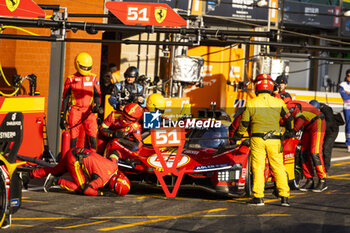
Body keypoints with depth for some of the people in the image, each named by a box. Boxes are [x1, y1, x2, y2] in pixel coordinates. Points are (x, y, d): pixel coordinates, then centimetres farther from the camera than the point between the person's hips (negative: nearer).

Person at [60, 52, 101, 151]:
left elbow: (97, 94, 9)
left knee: (93, 135, -10)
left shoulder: (93, 79, 8)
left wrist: (96, 105, -13)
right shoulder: (71, 79, 5)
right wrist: (62, 116, 4)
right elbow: (65, 99, 7)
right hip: (75, 111, -1)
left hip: (88, 111, 1)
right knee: (74, 136, 1)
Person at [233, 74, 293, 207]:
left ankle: (258, 197, 1)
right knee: (278, 168, 6)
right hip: (274, 140, 1)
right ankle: (284, 197, 4)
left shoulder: (251, 103, -1)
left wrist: (238, 135, 21)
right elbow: (288, 119, 11)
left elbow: (244, 122, 3)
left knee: (258, 167, 3)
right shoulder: (278, 103, 2)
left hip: (257, 139, -1)